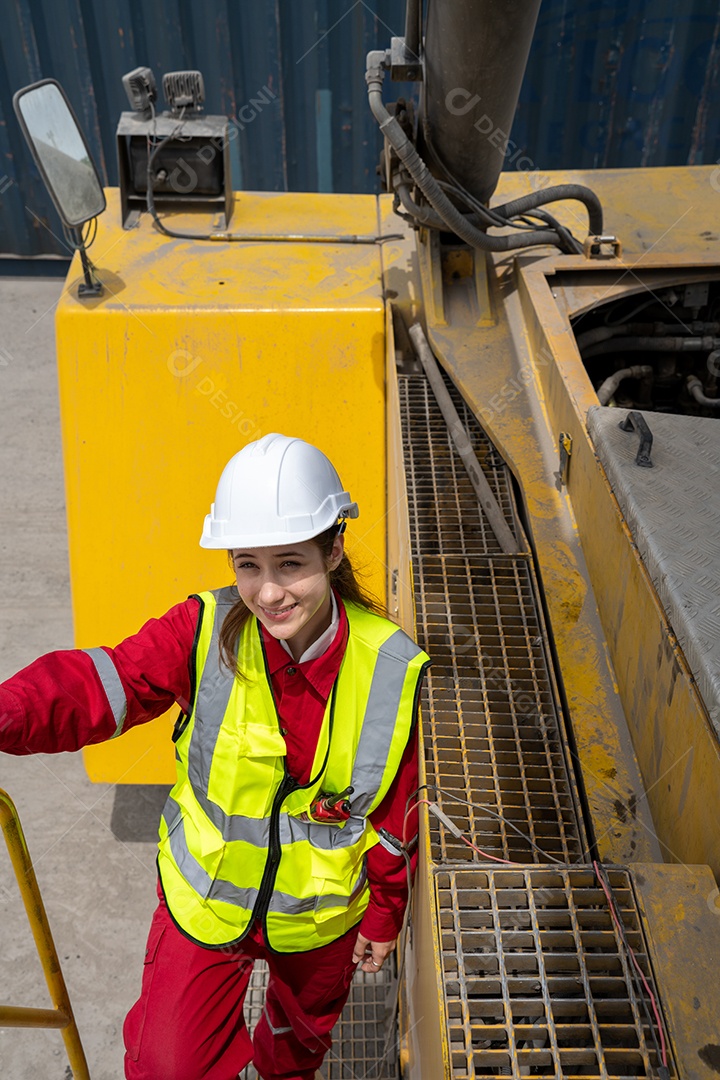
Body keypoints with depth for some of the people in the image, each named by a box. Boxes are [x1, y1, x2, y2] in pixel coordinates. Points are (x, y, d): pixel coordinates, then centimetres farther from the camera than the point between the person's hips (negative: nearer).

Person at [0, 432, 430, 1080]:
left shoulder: (391, 670, -22)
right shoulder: (206, 633, -23)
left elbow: (396, 813, -10)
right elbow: (102, 682, -37)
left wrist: (384, 916, 2)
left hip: (323, 914, 1)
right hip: (205, 901, -1)